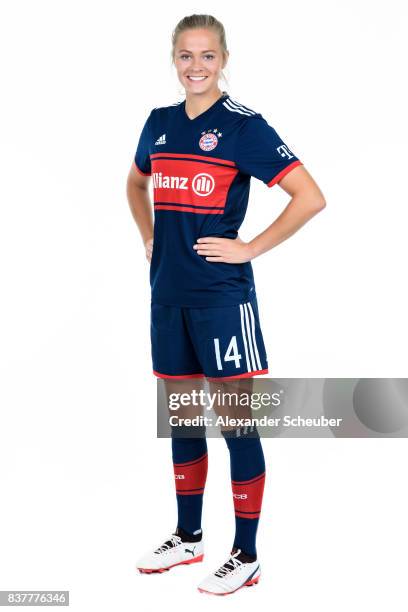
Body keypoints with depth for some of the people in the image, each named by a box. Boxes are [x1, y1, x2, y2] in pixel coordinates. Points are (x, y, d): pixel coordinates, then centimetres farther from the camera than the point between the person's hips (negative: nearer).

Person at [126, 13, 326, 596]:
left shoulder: (244, 125, -9)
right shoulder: (160, 122, 9)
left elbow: (310, 197, -14)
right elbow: (137, 183, 29)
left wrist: (250, 248, -12)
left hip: (222, 296, -6)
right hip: (168, 294, 6)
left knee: (237, 422, 1)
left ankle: (246, 556, 12)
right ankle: (189, 537, 30)